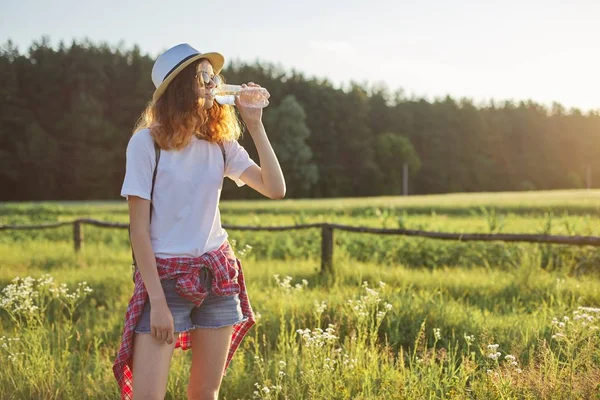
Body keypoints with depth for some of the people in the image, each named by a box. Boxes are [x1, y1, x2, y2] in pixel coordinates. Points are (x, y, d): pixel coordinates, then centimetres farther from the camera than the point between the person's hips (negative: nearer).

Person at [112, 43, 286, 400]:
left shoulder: (220, 142, 5)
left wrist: (255, 125, -7)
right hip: (165, 276, -4)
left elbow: (275, 189, -4)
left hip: (219, 276, 5)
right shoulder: (147, 142, -9)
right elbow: (138, 227, -10)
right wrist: (158, 300, -14)